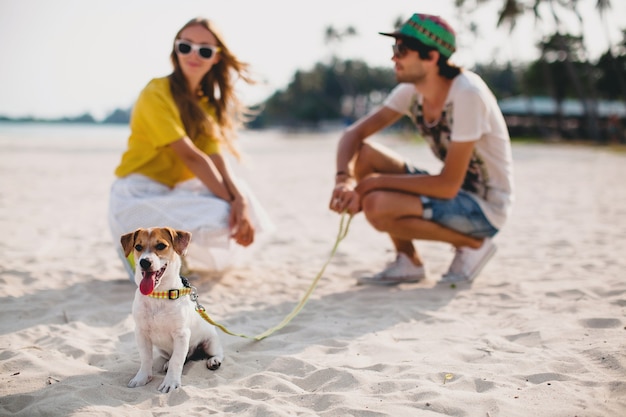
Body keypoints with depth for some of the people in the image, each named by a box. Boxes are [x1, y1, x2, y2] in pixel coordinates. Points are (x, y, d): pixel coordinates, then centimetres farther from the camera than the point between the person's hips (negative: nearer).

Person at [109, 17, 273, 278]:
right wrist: (232, 202, -22)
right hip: (136, 200, -8)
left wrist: (240, 200, -24)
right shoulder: (157, 93, -13)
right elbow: (191, 156, -20)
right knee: (221, 221, -26)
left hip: (170, 194, 8)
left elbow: (216, 158, -6)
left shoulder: (207, 102, 10)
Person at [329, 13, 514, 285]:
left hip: (485, 207, -8)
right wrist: (344, 179, -23)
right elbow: (353, 134, -3)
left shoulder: (467, 94, -26)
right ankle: (407, 263, 2)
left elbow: (448, 185, -27)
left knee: (377, 206, -27)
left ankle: (472, 245, -4)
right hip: (453, 189, 8)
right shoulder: (410, 91, -4)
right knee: (362, 154, -7)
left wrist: (376, 182, -21)